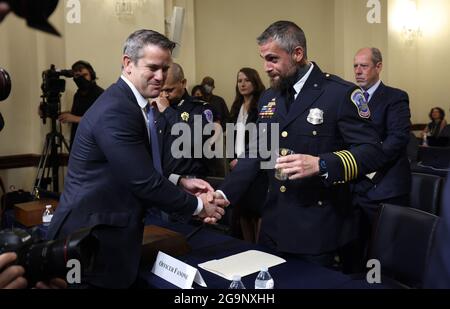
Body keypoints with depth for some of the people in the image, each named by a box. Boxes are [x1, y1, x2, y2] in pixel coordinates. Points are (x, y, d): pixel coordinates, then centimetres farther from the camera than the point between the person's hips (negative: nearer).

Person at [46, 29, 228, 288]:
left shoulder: (136, 103, 7)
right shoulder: (114, 111, -23)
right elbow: (144, 181, -24)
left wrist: (180, 183, 1)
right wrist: (198, 206, -13)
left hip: (112, 230, 9)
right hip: (91, 237, -9)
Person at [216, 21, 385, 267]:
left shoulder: (341, 93, -11)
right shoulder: (268, 98, 9)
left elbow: (372, 151, -13)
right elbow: (256, 154, 9)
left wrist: (321, 165, -29)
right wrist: (223, 194, -4)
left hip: (318, 227, -5)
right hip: (274, 224, 6)